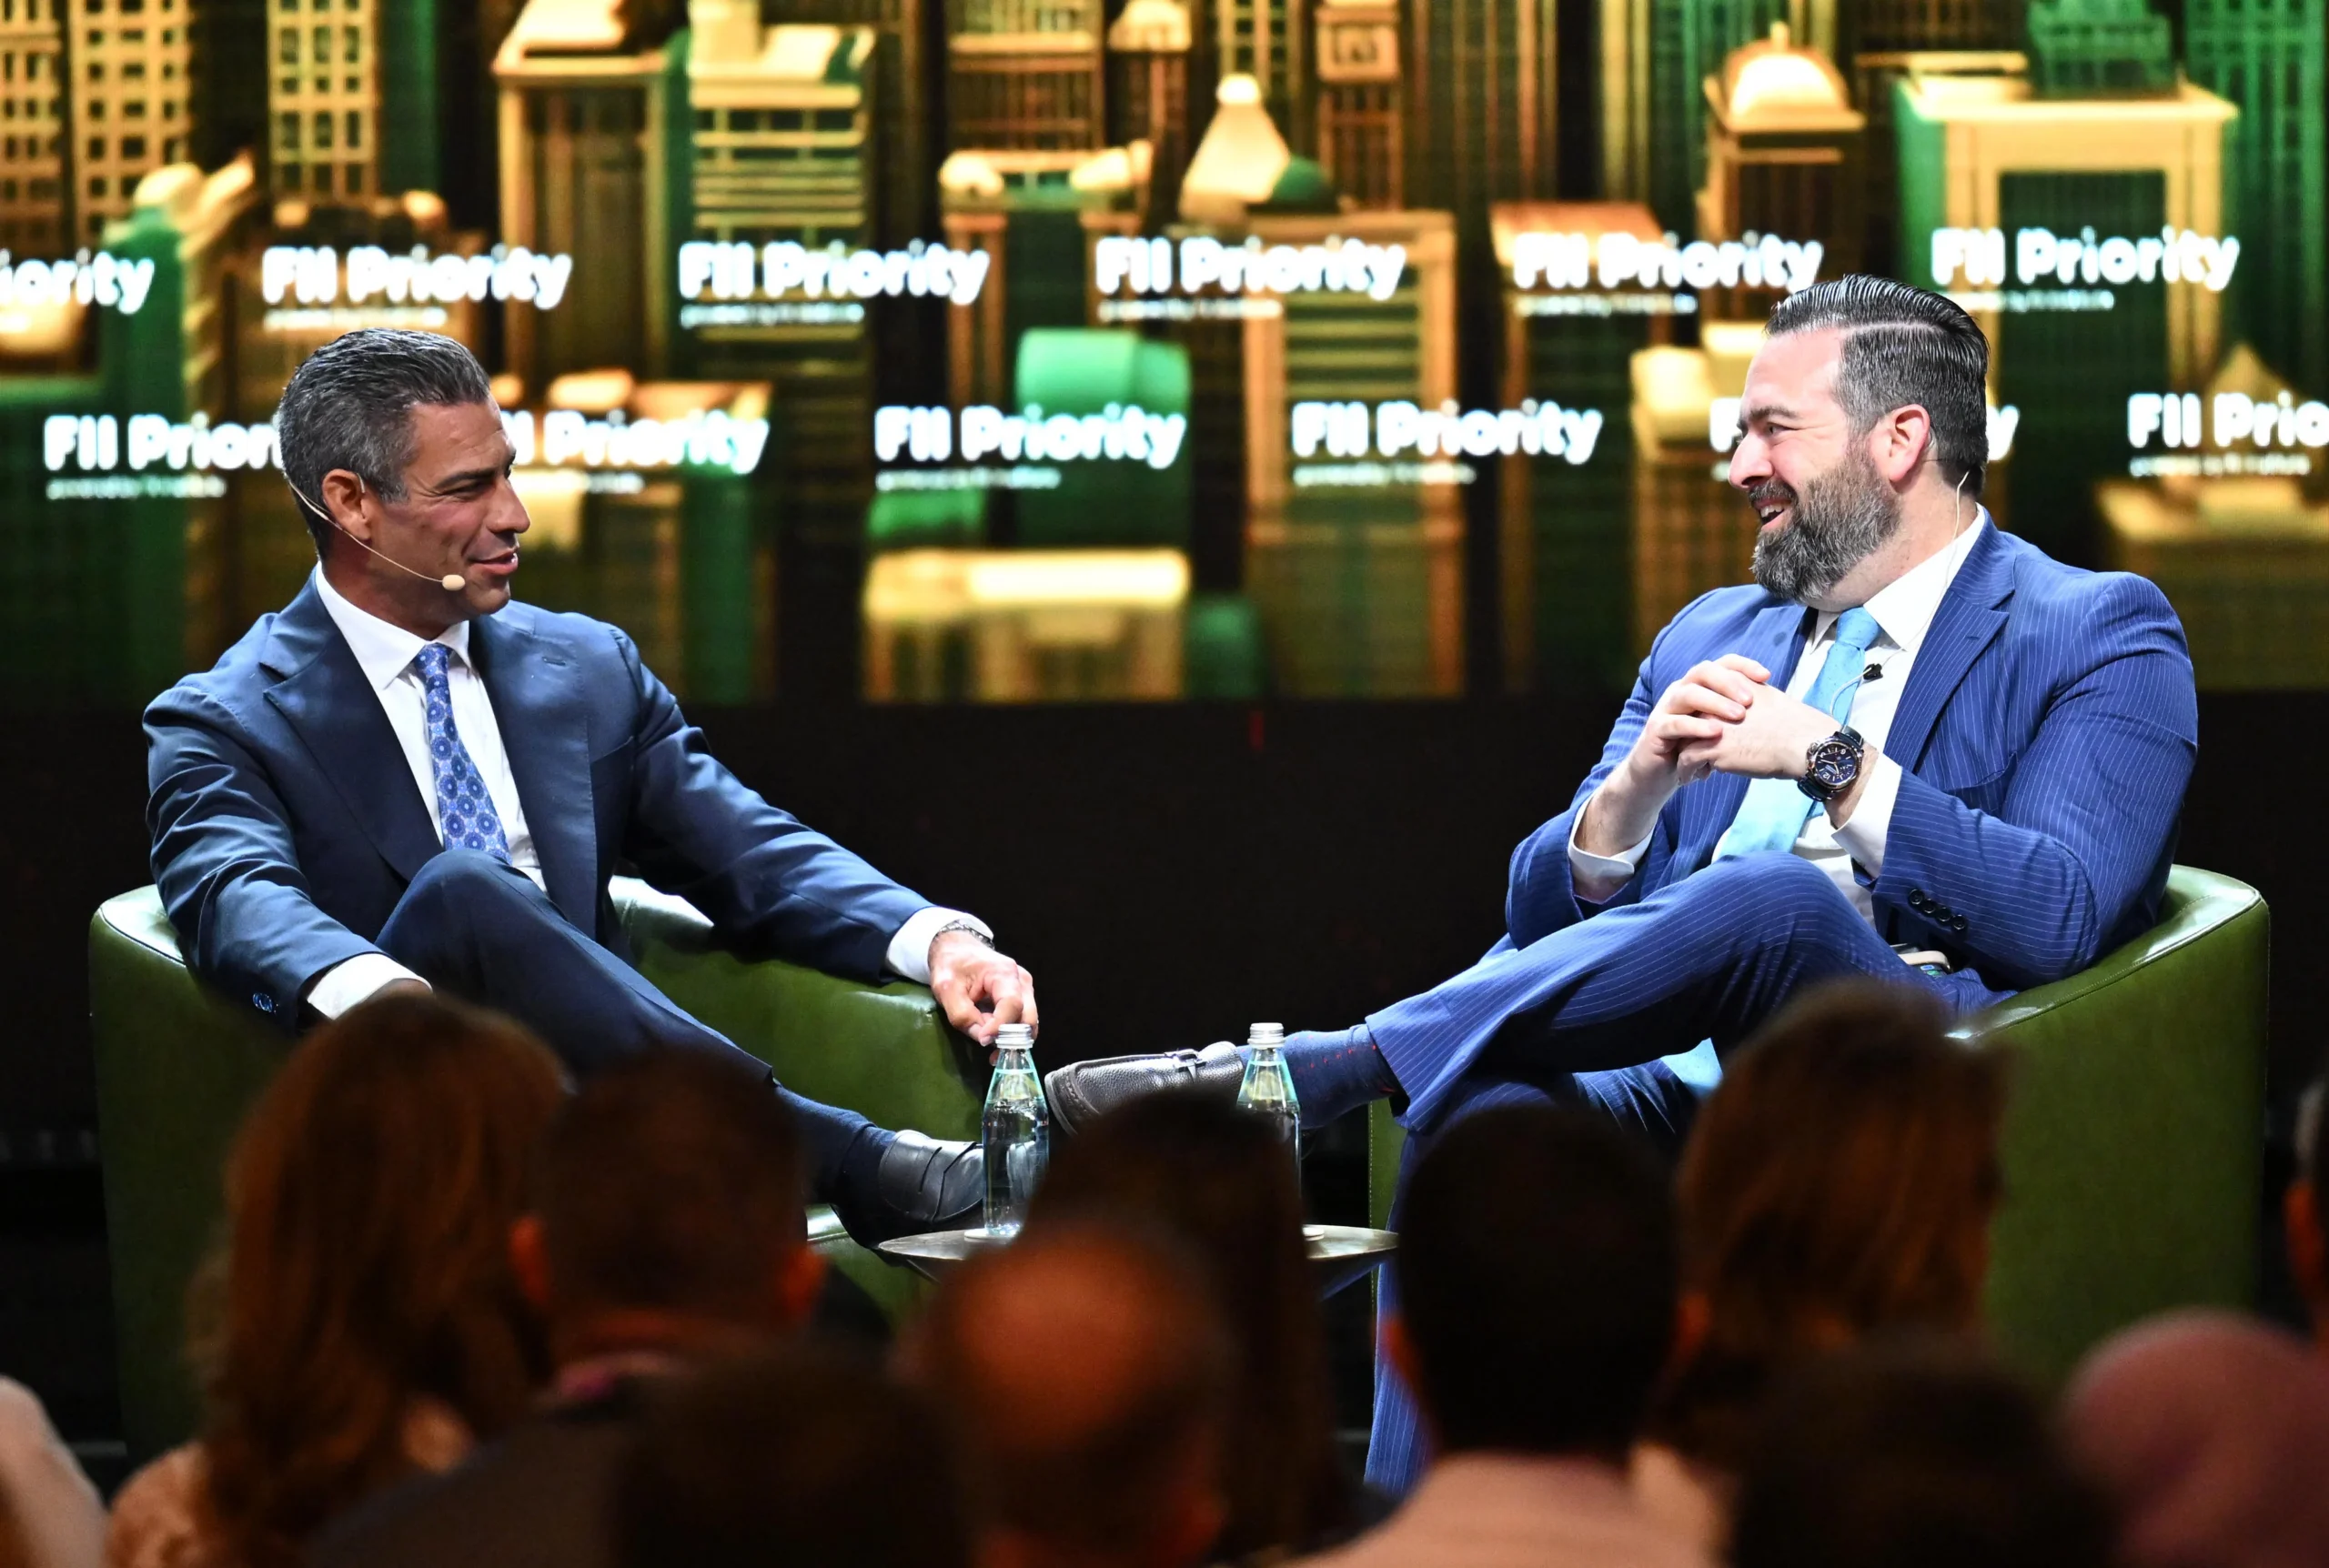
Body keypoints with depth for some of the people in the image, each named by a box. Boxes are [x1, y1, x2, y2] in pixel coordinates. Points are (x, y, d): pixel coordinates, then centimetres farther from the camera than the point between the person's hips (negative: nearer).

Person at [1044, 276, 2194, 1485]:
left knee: (1775, 901, -36)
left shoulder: (2098, 638, 8)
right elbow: (1545, 915, 20)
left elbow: (2060, 917, -8)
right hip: (1675, 1092, 5)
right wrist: (1637, 786, -1)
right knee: (1479, 1116, -31)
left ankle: (1317, 1068, -32)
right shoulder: (1710, 639, 26)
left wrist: (1832, 762, -13)